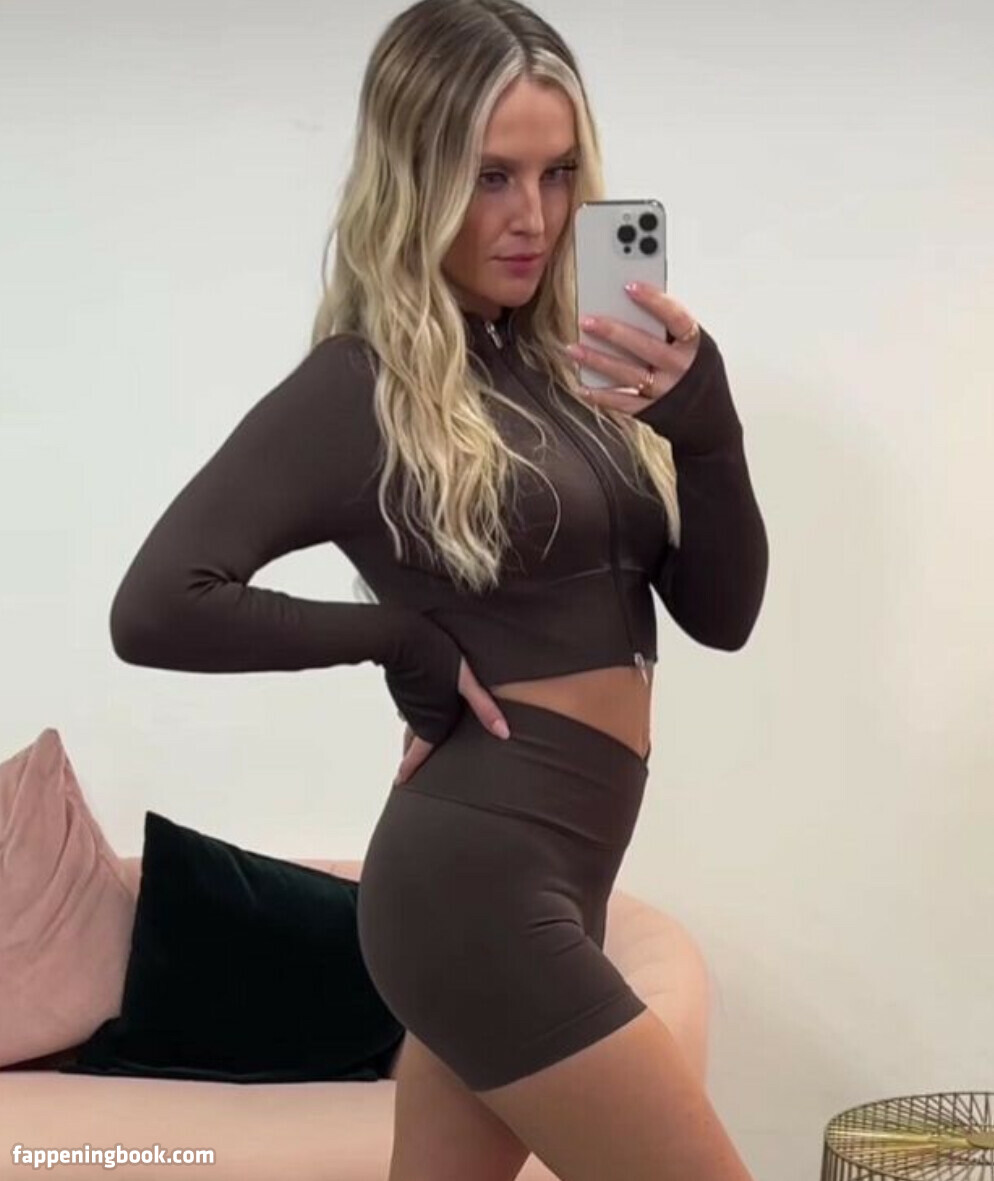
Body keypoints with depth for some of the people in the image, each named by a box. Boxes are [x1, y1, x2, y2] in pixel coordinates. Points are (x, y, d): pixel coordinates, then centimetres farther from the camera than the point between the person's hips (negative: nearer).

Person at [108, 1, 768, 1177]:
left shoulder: (571, 365, 8)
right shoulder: (358, 388, -11)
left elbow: (720, 612, 3)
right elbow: (155, 607, -17)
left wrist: (705, 419, -13)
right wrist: (400, 636, -12)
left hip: (532, 878, 7)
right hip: (483, 883, -7)